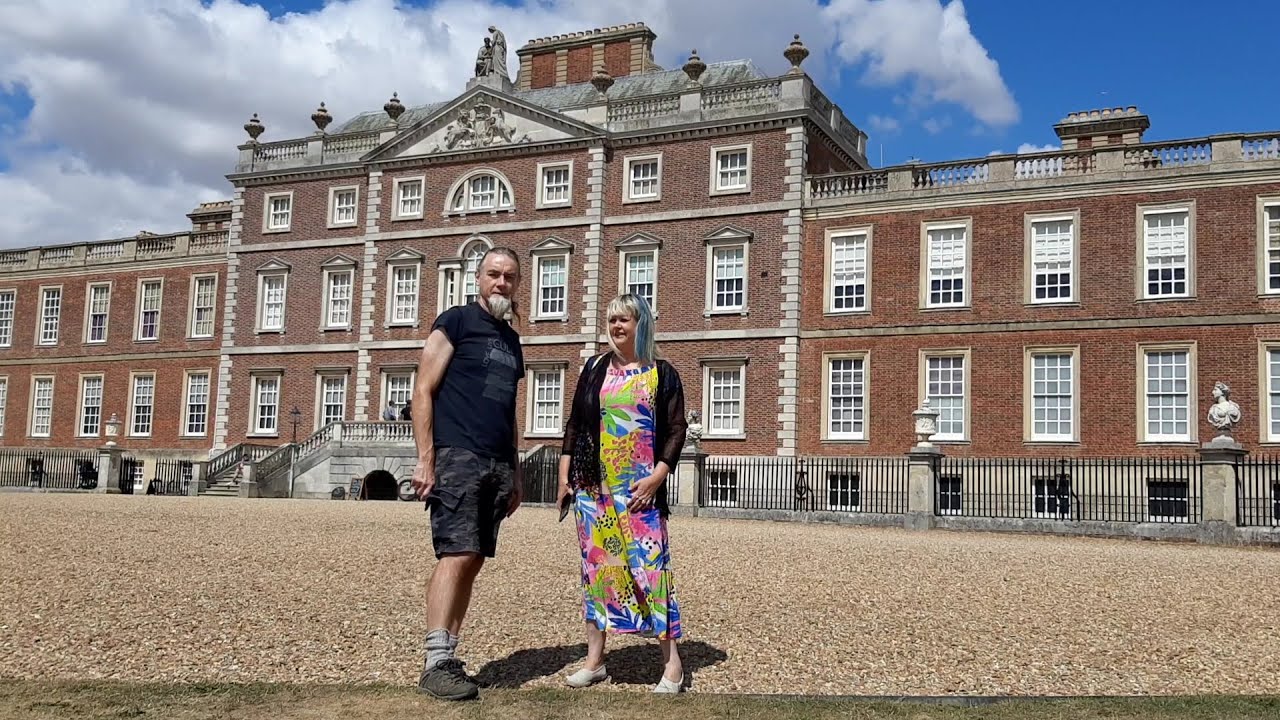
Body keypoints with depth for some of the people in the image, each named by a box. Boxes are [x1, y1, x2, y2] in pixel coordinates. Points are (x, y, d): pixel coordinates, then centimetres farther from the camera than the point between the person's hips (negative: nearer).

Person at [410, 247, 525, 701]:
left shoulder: (511, 340, 20)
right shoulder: (456, 322, -1)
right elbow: (423, 391, -6)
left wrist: (515, 474, 20)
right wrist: (425, 458, -14)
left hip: (497, 466, 7)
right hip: (457, 457, -7)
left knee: (473, 561, 6)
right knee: (456, 556, -13)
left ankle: (447, 657, 13)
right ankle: (435, 665, -10)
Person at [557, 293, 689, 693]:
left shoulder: (662, 374, 2)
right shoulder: (595, 368, 11)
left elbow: (676, 429, -1)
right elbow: (575, 423, 13)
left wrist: (657, 476, -12)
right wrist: (565, 475, 8)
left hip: (641, 487, -3)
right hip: (593, 483, 4)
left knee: (650, 565, -7)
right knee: (596, 565, 6)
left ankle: (672, 661, 2)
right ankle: (594, 659, 14)